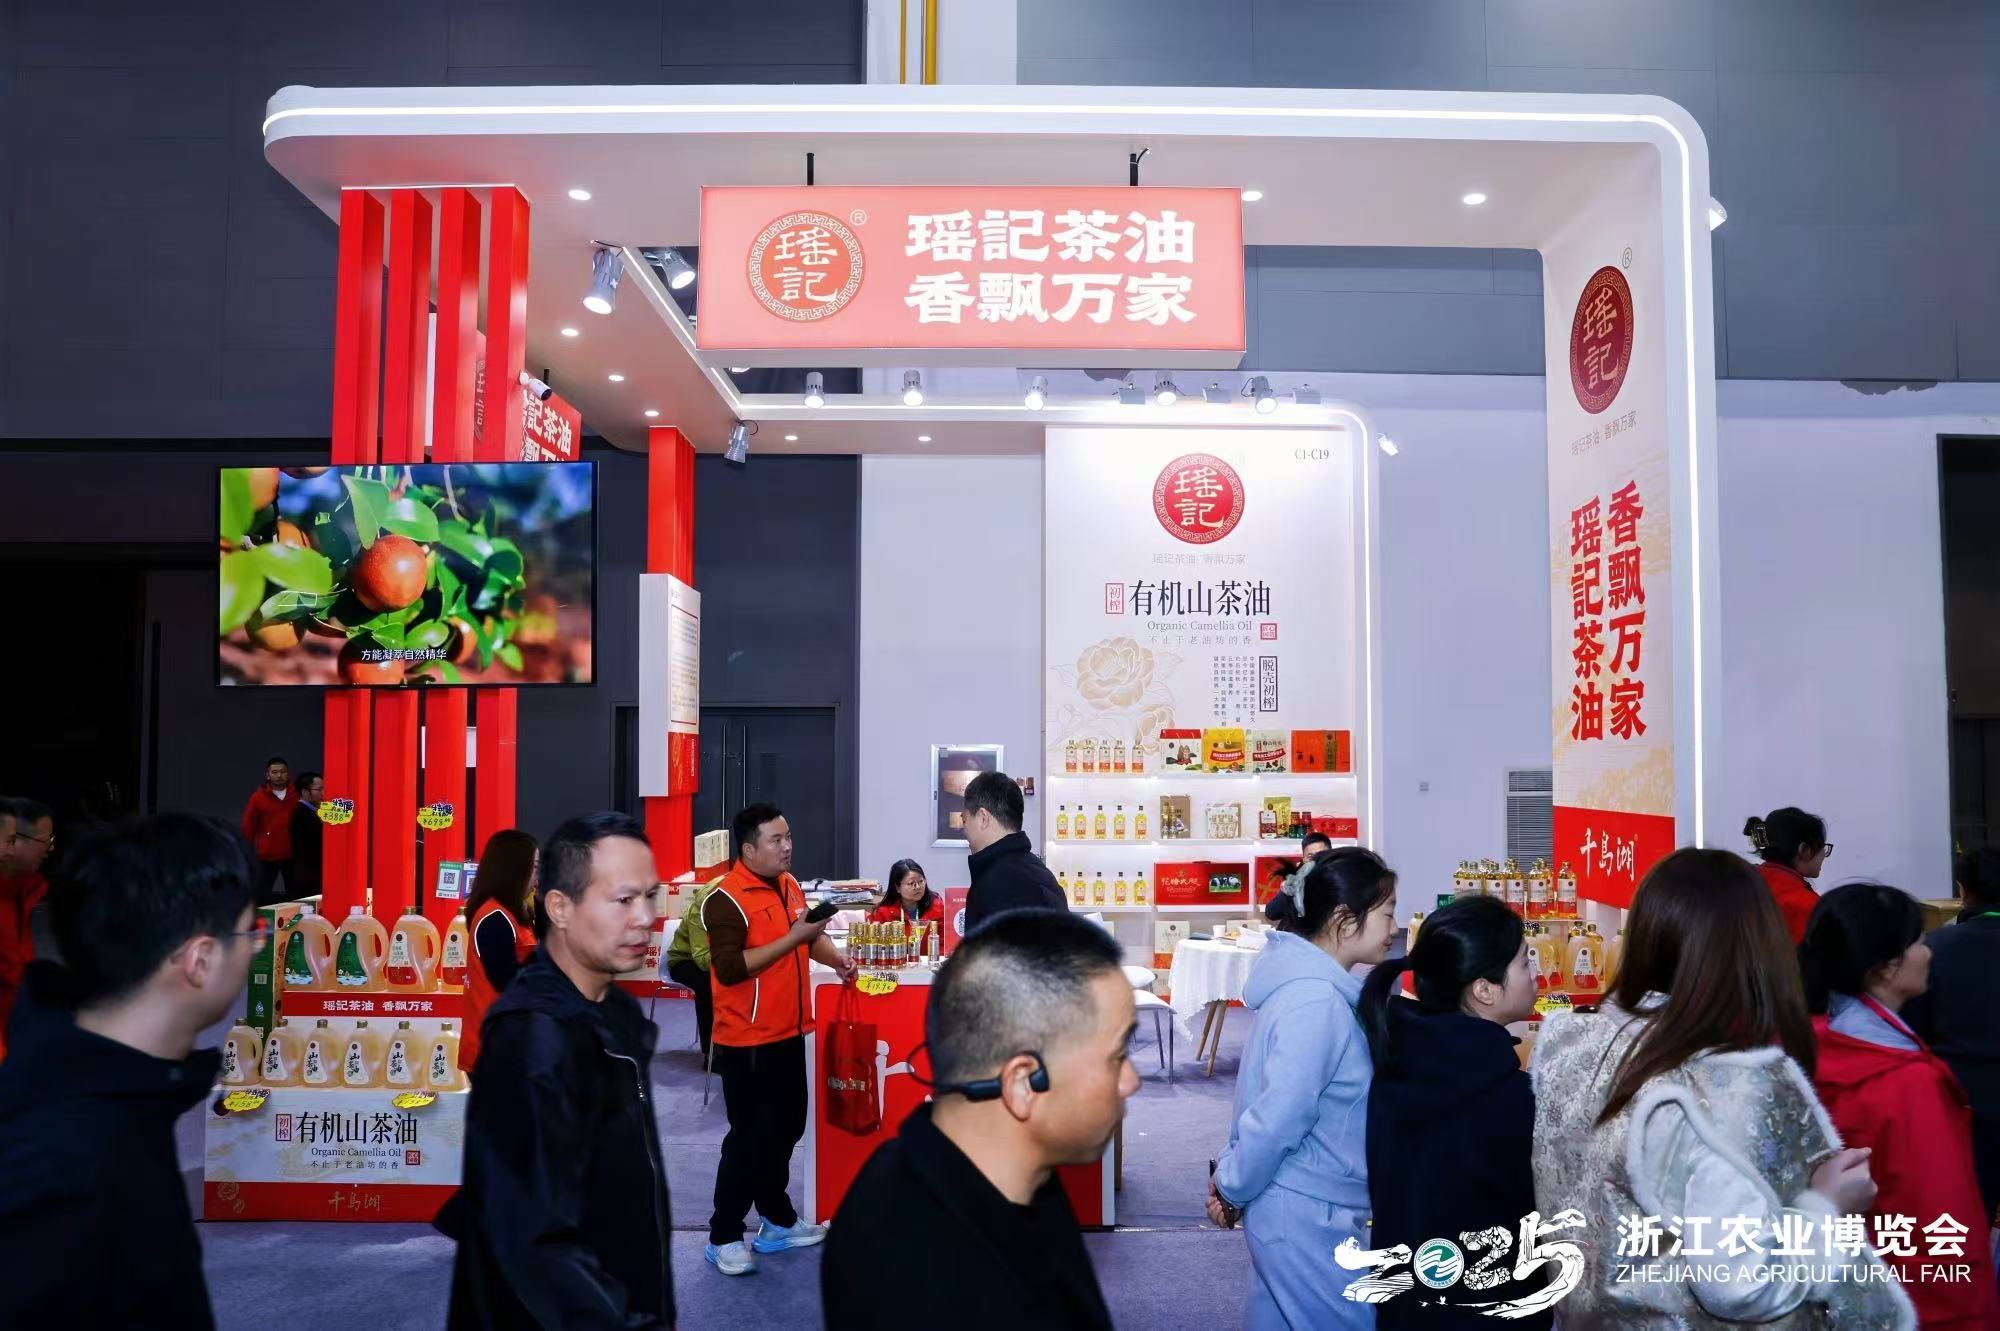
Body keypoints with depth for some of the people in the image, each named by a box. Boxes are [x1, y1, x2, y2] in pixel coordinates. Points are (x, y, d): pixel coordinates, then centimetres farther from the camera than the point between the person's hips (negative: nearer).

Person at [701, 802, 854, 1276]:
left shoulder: (788, 884, 8)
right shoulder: (727, 899, -18)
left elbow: (808, 934, 23)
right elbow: (729, 968, -27)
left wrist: (835, 958, 3)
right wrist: (792, 939, -26)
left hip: (788, 1033, 8)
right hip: (748, 1041, -8)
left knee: (787, 1128, 17)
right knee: (751, 1136, -2)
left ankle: (778, 1220, 32)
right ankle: (723, 1237, 12)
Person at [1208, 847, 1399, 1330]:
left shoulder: (1311, 982, 5)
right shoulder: (1317, 1002, -26)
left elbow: (1268, 1103, 12)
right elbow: (1279, 1117, -25)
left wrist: (1232, 1175, 13)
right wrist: (1232, 1188, -11)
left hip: (1309, 1206, 9)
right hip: (1307, 1213, -9)